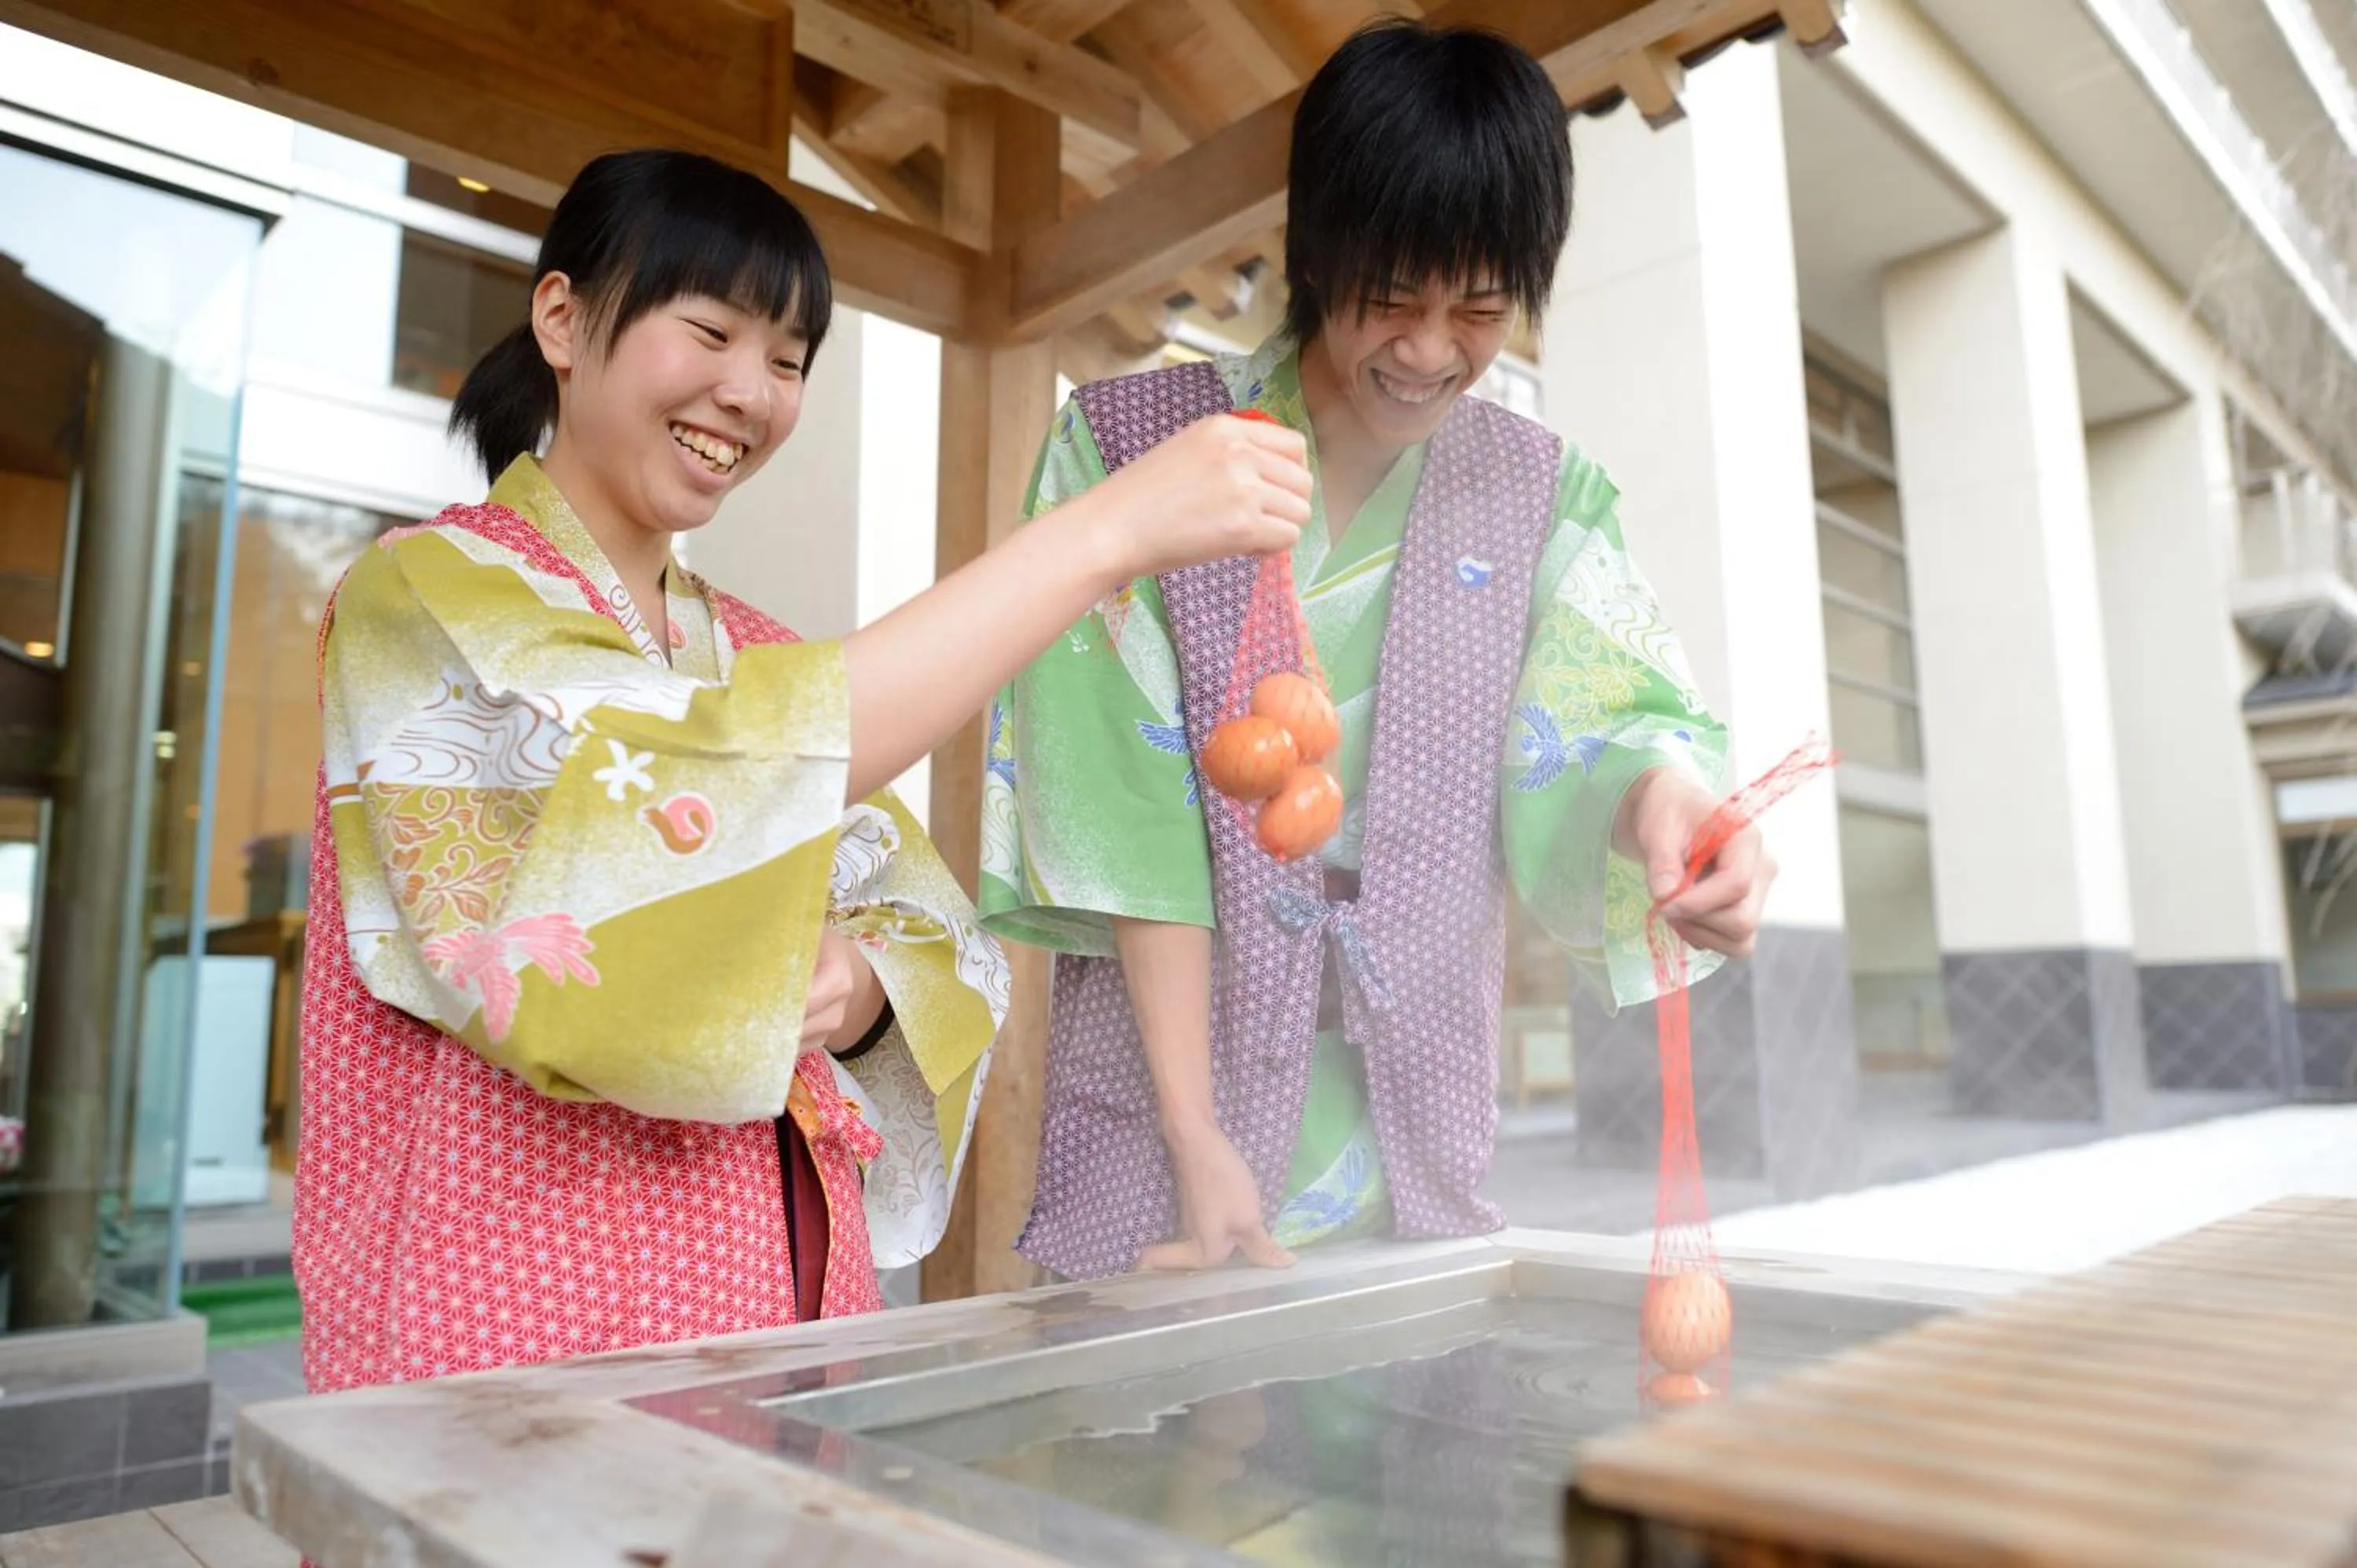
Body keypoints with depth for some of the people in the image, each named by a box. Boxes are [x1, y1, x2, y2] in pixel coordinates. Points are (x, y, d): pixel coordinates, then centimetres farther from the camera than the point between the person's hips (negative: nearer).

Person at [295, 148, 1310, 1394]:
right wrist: (1105, 531, -30)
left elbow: (936, 941, 6)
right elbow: (667, 806, -29)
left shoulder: (759, 659, 10)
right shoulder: (425, 595, -9)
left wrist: (858, 987, -18)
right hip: (514, 1306, -5)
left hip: (772, 1287, 6)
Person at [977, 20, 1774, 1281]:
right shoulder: (1125, 444, -6)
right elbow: (1124, 807, -12)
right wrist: (1197, 1139, -16)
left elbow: (1585, 739, -6)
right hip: (1154, 1107, -3)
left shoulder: (1544, 494, 5)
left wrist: (1663, 793, -30)